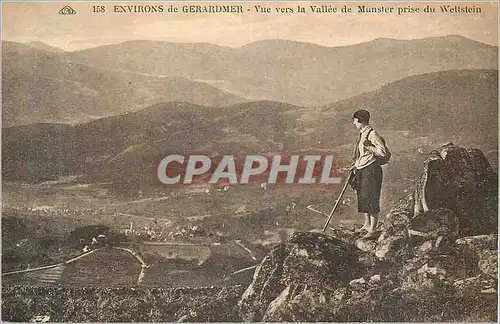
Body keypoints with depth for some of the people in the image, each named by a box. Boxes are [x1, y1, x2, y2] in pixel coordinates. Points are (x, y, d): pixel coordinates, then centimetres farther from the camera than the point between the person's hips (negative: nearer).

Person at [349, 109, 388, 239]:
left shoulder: (372, 134, -14)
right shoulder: (362, 134, 14)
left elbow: (383, 152, -20)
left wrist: (368, 147, -19)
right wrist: (355, 165, 21)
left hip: (371, 170, -9)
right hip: (361, 170, 9)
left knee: (371, 198, -6)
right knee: (362, 197, 15)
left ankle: (372, 229, 0)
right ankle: (367, 224, 29)